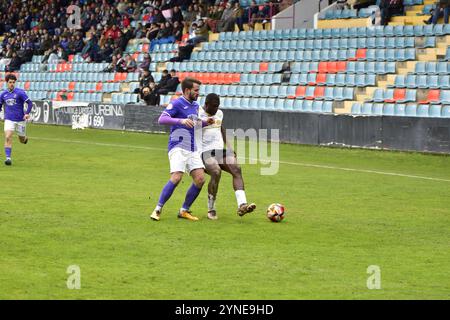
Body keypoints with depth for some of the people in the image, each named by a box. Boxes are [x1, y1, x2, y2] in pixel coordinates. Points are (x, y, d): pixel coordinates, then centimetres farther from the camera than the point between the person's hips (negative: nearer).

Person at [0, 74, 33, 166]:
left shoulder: (20, 92, -8)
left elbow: (30, 103, -9)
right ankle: (8, 158, -17)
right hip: (9, 119, 2)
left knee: (22, 140, 13)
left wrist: (27, 113, -23)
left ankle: (25, 138, 51)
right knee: (8, 138, -18)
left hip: (20, 119, -2)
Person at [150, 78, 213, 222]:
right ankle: (158, 209, -8)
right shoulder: (176, 103, -7)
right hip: (178, 147, -7)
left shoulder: (195, 105, 18)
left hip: (193, 149, 8)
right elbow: (161, 119, -19)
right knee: (176, 177, -21)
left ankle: (184, 211, 8)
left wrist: (205, 123, 14)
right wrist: (181, 121, -32)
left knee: (200, 179, -4)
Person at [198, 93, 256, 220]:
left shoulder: (219, 113, 15)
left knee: (236, 169, -19)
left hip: (220, 150, 7)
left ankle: (242, 205, -32)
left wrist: (228, 146, 20)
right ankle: (211, 209, -13)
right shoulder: (198, 114, -6)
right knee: (216, 172, -31)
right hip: (205, 152, -7)